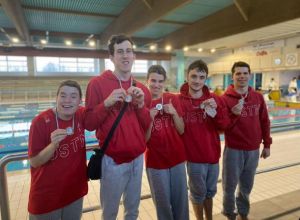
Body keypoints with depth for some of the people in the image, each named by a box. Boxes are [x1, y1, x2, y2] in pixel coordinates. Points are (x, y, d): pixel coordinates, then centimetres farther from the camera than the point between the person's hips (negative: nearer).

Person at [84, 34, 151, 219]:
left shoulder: (141, 88, 5)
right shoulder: (97, 83, -8)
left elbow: (148, 126, 5)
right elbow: (89, 124, -8)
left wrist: (141, 105, -12)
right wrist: (107, 103, -23)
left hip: (138, 158, 5)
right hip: (113, 160, -4)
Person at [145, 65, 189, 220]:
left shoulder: (173, 99, -2)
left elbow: (181, 130, -1)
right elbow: (144, 139, -8)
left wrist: (174, 112, -16)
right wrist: (150, 118, -23)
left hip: (177, 157, 2)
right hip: (155, 161, -2)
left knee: (181, 199, 15)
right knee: (163, 201, 14)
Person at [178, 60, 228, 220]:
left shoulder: (215, 99, -2)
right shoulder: (179, 100, -13)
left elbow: (224, 126, -5)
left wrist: (215, 112, -22)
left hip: (213, 154, 4)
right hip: (194, 157, -4)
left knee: (210, 191, 24)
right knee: (198, 193, 15)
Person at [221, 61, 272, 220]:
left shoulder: (258, 97, 3)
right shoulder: (225, 98, -11)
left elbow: (265, 122, 10)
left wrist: (267, 145, 11)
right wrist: (234, 114, -27)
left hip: (253, 150, 4)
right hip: (233, 151, -3)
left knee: (247, 186, 19)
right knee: (230, 186, 11)